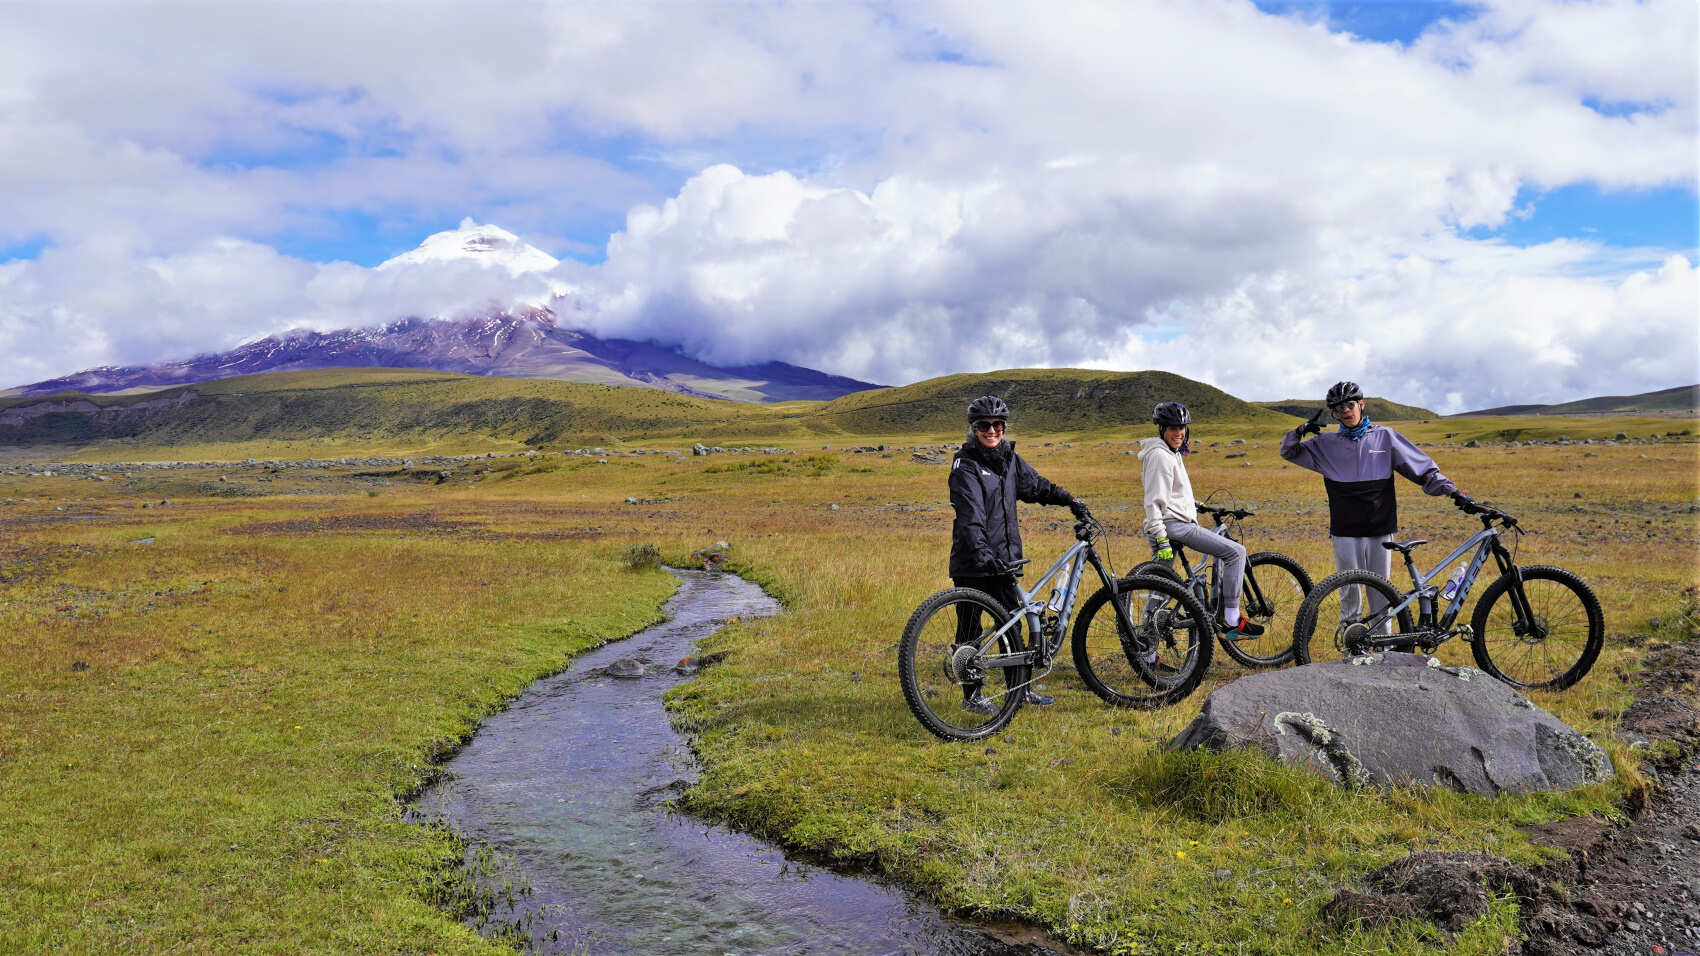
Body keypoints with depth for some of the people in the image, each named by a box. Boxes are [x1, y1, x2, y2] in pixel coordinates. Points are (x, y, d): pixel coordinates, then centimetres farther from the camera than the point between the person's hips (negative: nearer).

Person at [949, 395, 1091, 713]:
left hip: (1004, 559, 7)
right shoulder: (965, 465, -13)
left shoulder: (1009, 458, 9)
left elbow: (1035, 485, 25)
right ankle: (972, 695, 13)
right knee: (970, 630, 3)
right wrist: (981, 552, -36)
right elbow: (970, 516, -24)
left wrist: (1070, 501, 19)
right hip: (971, 562, -6)